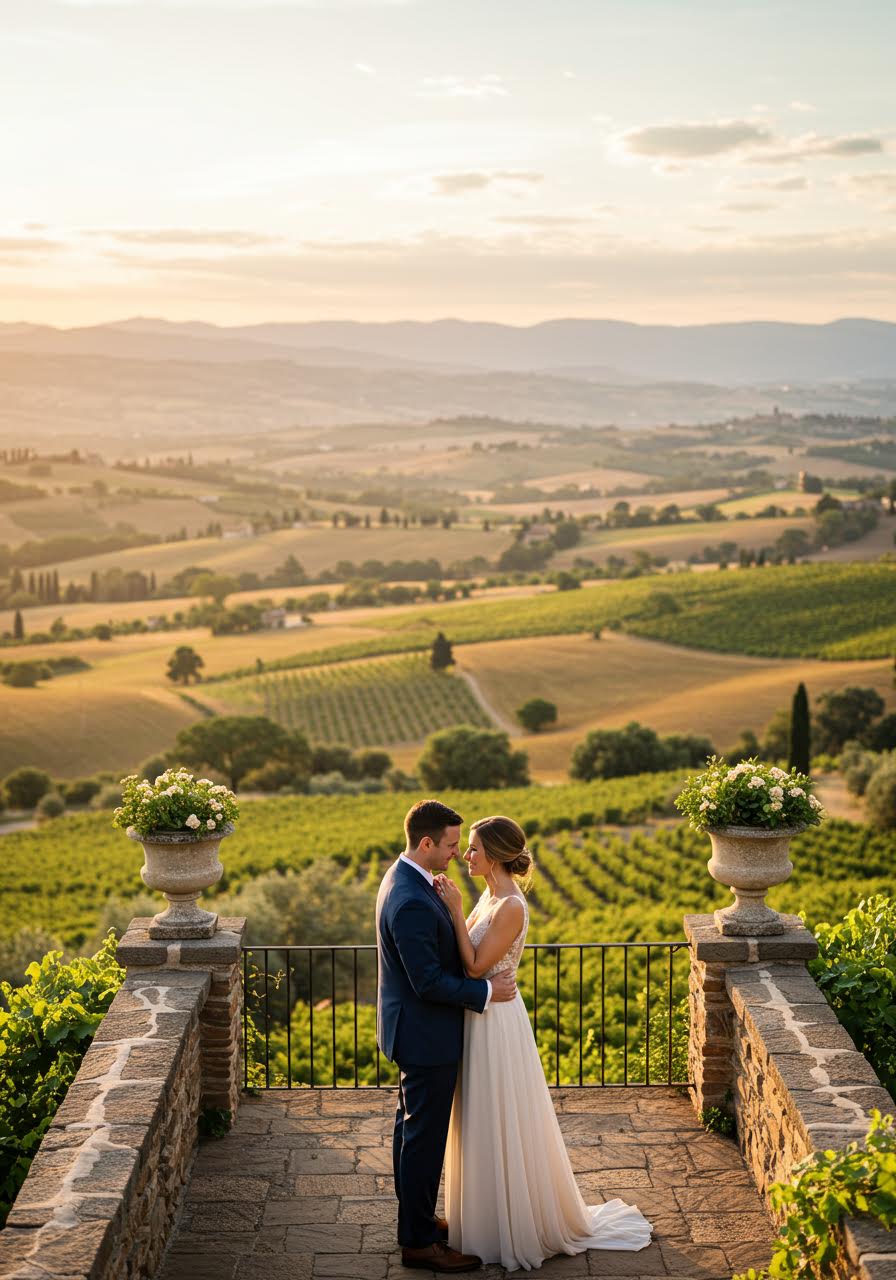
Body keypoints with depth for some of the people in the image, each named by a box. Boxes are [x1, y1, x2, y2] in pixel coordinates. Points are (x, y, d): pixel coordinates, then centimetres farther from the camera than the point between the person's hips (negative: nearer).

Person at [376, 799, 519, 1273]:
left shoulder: (404, 877, 3)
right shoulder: (412, 903, -30)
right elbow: (430, 982, -27)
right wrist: (486, 992, -18)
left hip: (413, 1030, 10)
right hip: (426, 1036, -10)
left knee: (412, 1128, 21)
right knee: (425, 1138, 2)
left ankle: (414, 1218, 35)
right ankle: (419, 1242, 13)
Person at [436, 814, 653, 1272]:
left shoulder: (510, 907, -22)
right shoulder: (490, 897, 7)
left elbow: (476, 965, -22)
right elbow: (466, 955, 7)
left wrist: (456, 910, -21)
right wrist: (449, 907, -2)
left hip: (496, 1023, -9)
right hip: (480, 1018, 9)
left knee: (502, 1125, 3)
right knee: (486, 1125, 18)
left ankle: (517, 1230, 16)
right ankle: (494, 1218, 31)